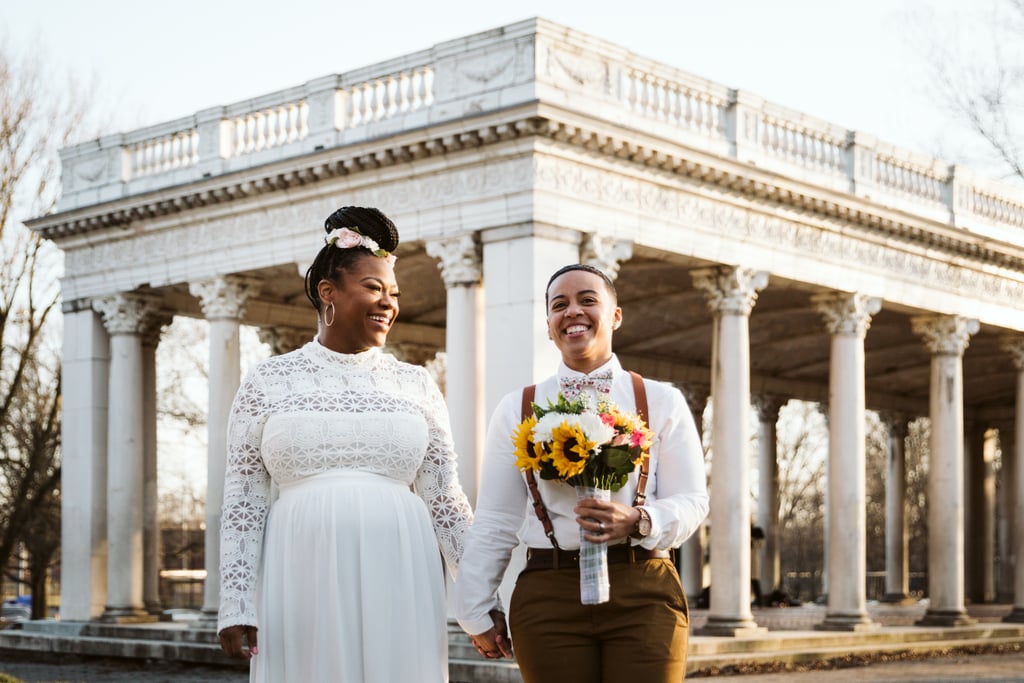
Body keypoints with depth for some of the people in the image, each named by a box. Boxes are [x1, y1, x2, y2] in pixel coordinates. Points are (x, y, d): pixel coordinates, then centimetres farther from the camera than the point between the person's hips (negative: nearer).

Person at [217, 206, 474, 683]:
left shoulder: (416, 386, 10)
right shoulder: (268, 382, 6)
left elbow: (445, 500, 9)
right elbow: (243, 501, 4)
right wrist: (236, 605, -3)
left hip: (396, 585, 1)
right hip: (303, 585, -1)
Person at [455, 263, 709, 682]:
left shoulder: (661, 402, 8)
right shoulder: (517, 410, 9)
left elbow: (692, 501, 4)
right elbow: (495, 521, 9)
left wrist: (638, 521, -16)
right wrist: (477, 612, 6)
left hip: (644, 594, 0)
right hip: (548, 598, 0)